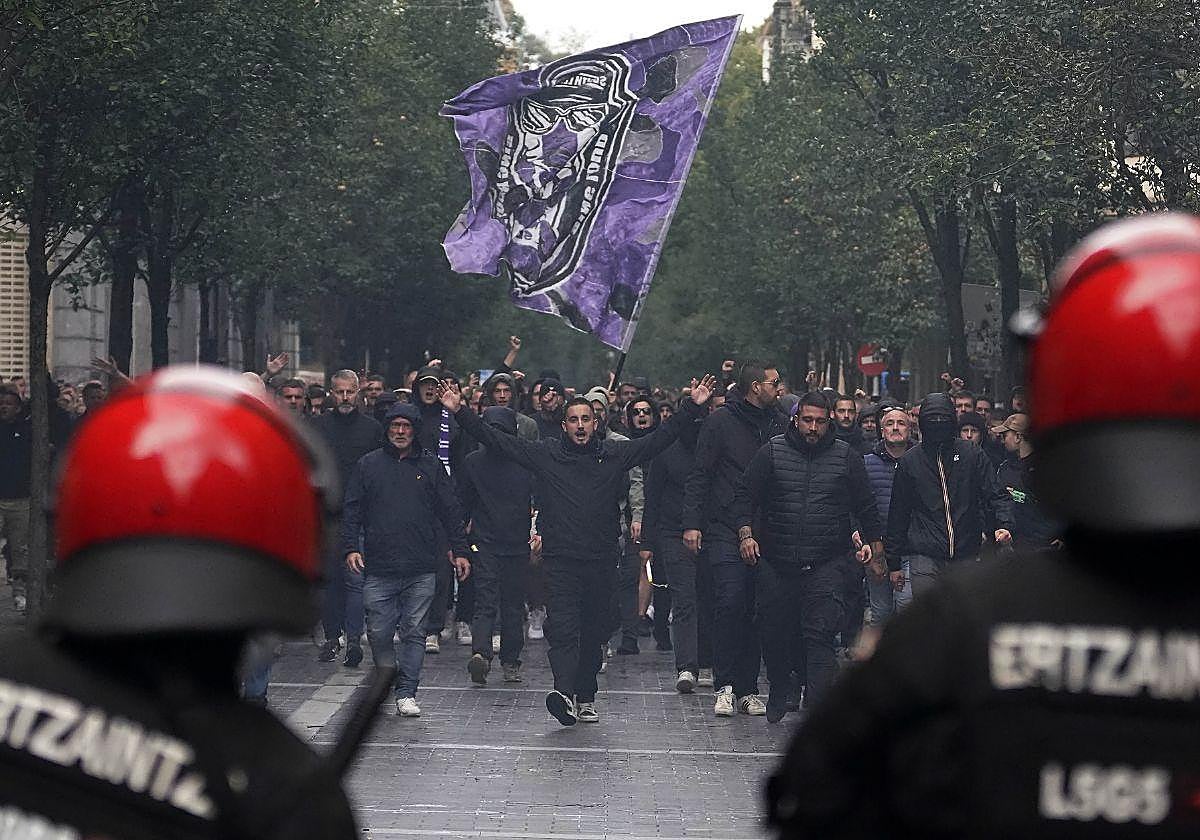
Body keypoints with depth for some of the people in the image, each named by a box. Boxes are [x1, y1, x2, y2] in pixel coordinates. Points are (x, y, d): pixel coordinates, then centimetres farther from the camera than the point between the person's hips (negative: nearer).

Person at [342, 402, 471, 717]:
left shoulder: (431, 466, 9)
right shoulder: (368, 465, 9)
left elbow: (450, 511, 12)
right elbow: (351, 510, 8)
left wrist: (460, 551, 7)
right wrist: (350, 547, -5)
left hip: (421, 569, 0)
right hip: (379, 567, 0)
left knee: (414, 632, -1)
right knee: (379, 632, 0)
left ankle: (407, 693, 3)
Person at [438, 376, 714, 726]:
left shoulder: (614, 454, 8)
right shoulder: (545, 454, 5)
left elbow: (660, 439, 9)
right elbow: (496, 440, 4)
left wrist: (692, 407, 3)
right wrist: (459, 412, -4)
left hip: (601, 559, 2)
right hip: (560, 559, -2)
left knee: (594, 632, 10)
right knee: (562, 628, -15)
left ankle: (586, 697, 21)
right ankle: (565, 692, -29)